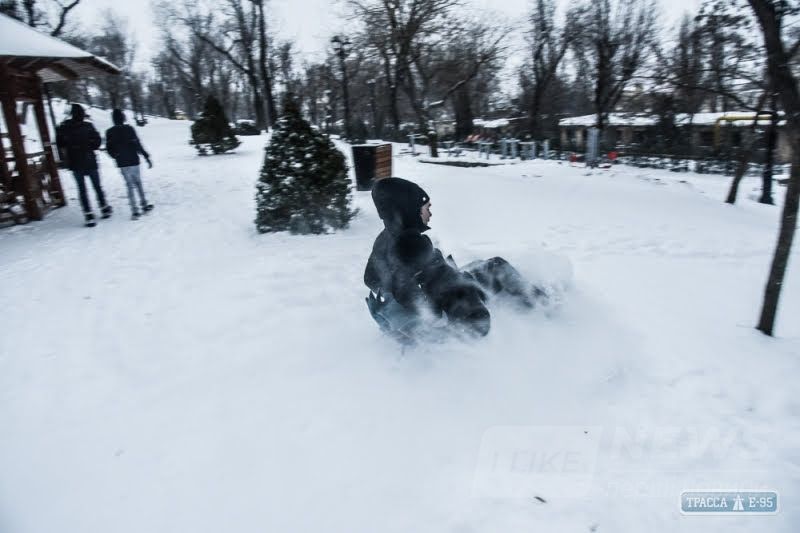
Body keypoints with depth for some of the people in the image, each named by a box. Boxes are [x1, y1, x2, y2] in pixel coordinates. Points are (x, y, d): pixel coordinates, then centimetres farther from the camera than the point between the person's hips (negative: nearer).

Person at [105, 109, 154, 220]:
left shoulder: (110, 132, 1)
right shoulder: (129, 129, -7)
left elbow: (109, 149, 3)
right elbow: (137, 145, -12)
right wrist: (146, 157, -7)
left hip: (122, 164, 2)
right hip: (133, 161, -2)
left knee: (130, 186, 7)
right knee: (138, 183, 14)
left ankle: (134, 211, 1)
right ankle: (144, 205, 16)